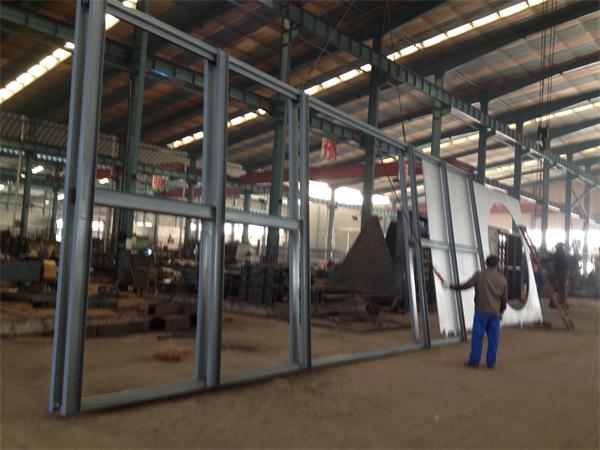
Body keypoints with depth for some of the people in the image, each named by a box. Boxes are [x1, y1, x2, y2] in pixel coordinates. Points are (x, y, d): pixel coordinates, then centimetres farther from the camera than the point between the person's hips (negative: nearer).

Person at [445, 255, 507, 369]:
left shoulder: (480, 275, -3)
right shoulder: (502, 279, 10)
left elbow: (466, 285, -5)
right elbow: (504, 298, 13)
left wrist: (451, 286, 5)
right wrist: (501, 311, 25)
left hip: (481, 311, -3)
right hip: (495, 312, 3)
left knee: (477, 336, 2)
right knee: (493, 338, 7)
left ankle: (474, 360, 6)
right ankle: (491, 362, 10)